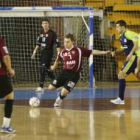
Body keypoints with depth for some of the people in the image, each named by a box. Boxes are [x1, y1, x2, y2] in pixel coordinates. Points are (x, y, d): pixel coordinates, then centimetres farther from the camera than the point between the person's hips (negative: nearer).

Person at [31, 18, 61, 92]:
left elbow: (57, 44, -12)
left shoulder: (52, 33, -9)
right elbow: (38, 43, 21)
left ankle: (41, 86, -15)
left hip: (48, 53, -7)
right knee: (47, 70, 13)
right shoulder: (41, 33, 10)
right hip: (43, 53, 7)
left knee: (43, 69, -15)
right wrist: (34, 52, 17)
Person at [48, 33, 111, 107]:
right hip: (64, 73, 4)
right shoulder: (63, 52, 4)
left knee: (64, 92, -16)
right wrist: (54, 66, 42)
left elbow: (92, 52, -7)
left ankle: (59, 100, 20)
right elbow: (58, 59, 25)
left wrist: (104, 52, -14)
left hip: (74, 75, -4)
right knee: (51, 87, -2)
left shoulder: (79, 50, -8)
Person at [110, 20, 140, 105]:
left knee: (121, 76, -10)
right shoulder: (121, 37, 15)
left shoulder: (128, 33, -13)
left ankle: (121, 99, -8)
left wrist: (131, 54, -29)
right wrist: (116, 52, 9)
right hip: (131, 58, 10)